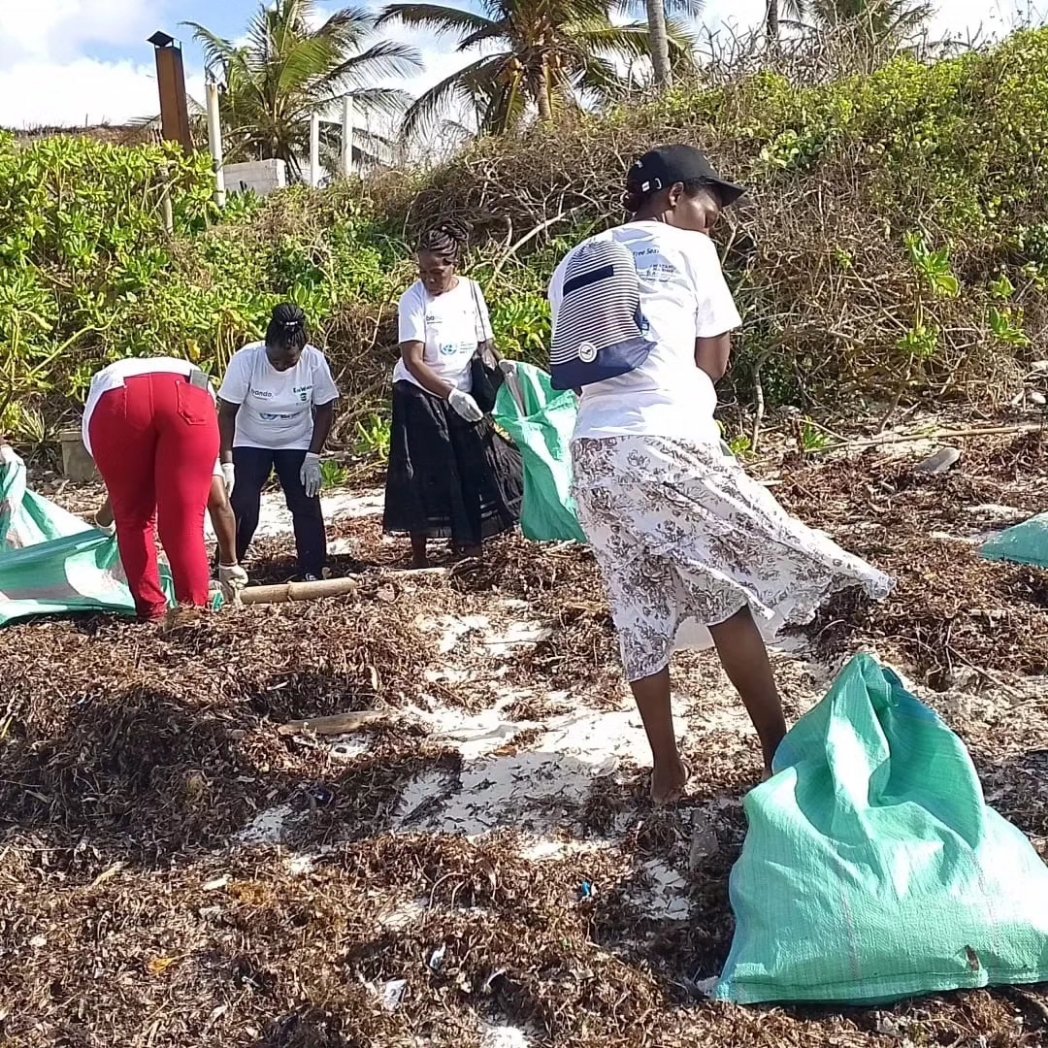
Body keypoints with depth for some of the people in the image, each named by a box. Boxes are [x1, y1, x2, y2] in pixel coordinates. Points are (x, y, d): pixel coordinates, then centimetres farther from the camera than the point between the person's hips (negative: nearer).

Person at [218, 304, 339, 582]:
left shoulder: (314, 360, -23)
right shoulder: (246, 359, -26)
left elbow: (325, 409, -9)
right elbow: (226, 413, -19)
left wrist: (313, 458, -12)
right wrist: (227, 464, -24)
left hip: (297, 444, 1)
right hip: (250, 443, -1)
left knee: (306, 506, -4)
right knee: (242, 507, -9)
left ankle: (312, 574, 7)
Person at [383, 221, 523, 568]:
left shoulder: (471, 291, -3)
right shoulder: (413, 299, -15)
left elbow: (485, 344, 5)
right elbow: (413, 361, -21)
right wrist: (451, 394, -32)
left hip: (463, 395, 4)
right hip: (420, 395, -4)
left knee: (474, 469, 5)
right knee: (423, 476, -3)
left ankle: (467, 541, 21)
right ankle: (420, 554, 8)